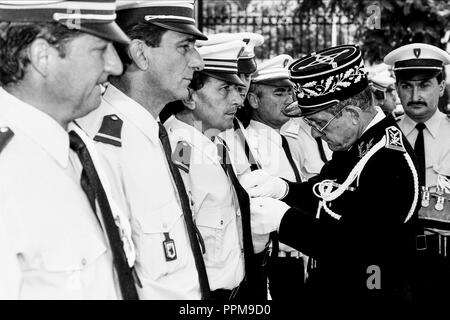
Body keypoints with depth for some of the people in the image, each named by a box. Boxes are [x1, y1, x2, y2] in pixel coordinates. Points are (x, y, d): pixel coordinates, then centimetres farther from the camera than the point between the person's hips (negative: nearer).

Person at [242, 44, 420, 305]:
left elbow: (353, 248, -29)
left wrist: (282, 217, -26)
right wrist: (281, 189, -12)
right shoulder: (356, 144, 0)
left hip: (367, 294, -8)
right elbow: (324, 196, 8)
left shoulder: (391, 165, -26)